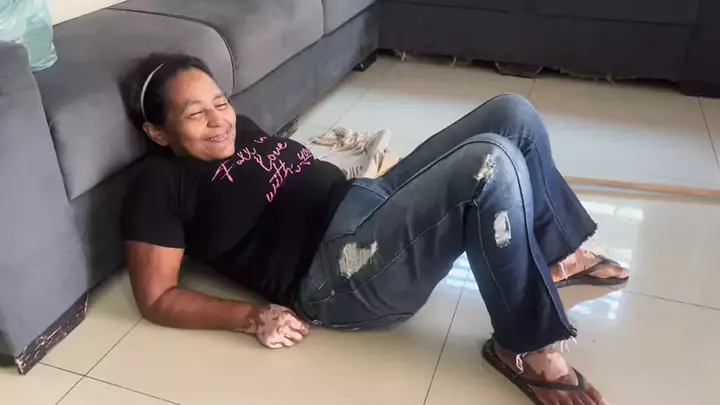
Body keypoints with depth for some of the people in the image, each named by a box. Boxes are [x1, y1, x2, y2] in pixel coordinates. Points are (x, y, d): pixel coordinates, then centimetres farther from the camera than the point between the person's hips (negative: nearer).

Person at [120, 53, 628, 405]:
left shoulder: (237, 126, 19)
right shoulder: (161, 187, -4)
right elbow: (157, 298, -6)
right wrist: (254, 316, -16)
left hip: (368, 199, 10)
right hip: (336, 271, -9)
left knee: (512, 114, 1)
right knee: (493, 163, -30)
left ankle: (555, 253, 18)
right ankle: (528, 351, -13)